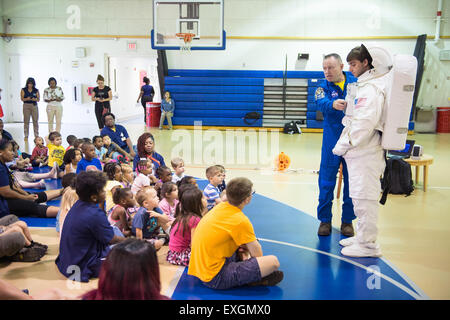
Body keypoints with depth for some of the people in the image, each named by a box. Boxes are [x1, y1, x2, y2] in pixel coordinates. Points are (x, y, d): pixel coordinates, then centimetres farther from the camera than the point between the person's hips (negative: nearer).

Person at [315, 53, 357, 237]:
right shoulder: (323, 86, 1)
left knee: (352, 180, 8)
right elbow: (321, 103, -21)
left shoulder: (355, 82, 4)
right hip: (332, 140, -1)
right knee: (327, 182, 2)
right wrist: (333, 104, -43)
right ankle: (325, 220, 17)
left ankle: (347, 220, 23)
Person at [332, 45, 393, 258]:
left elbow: (365, 122, -23)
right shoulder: (364, 85, 17)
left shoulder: (371, 88, -16)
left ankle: (368, 244, 5)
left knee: (364, 197, -4)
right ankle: (362, 236, 31)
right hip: (359, 151, 11)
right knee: (360, 197, 18)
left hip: (365, 152, -11)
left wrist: (344, 144, -17)